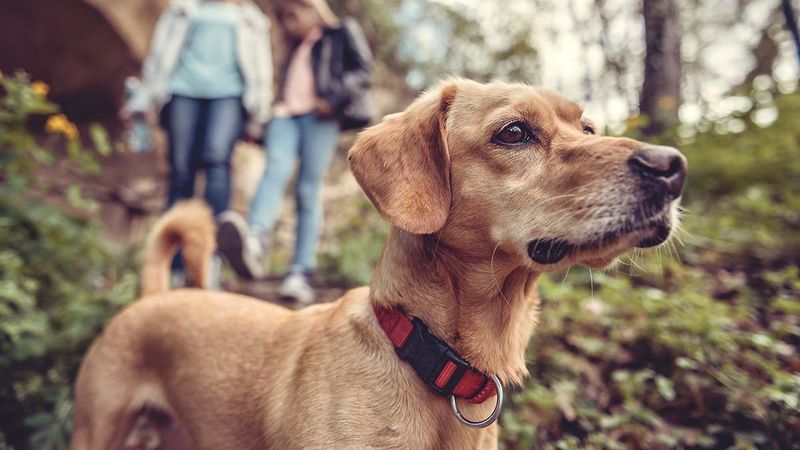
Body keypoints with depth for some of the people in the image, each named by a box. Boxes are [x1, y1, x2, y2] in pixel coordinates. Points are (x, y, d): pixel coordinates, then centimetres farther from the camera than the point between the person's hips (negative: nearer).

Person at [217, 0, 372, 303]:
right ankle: (254, 243, -50)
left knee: (308, 191, -14)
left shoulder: (343, 33, 18)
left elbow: (362, 70, 5)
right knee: (276, 168, -26)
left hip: (319, 116, -3)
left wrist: (334, 99, -10)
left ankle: (301, 275, -18)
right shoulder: (295, 51, 35)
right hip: (286, 114, 4)